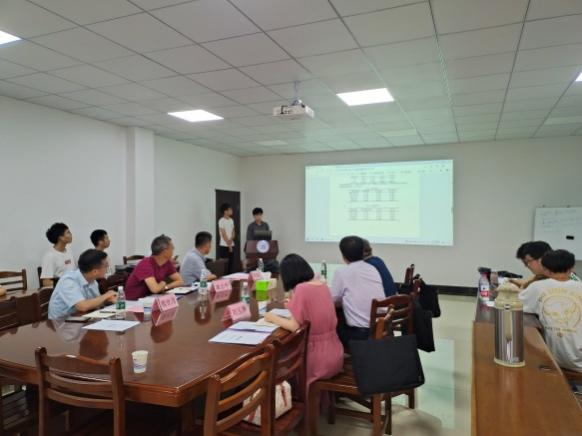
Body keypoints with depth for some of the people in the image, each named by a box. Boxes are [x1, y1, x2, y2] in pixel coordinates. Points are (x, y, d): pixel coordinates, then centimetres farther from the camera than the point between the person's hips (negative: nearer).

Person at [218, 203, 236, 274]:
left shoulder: (231, 220, 11)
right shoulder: (221, 221, -10)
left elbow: (233, 232, 10)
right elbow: (223, 234, -12)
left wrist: (231, 240, -10)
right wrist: (228, 245, -11)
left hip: (232, 245, 7)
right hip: (224, 246, -7)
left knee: (231, 264, 8)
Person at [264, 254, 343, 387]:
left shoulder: (302, 288, -18)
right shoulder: (323, 285, 4)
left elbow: (294, 326, -19)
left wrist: (272, 318, -5)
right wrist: (294, 305, 23)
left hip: (319, 359, -7)